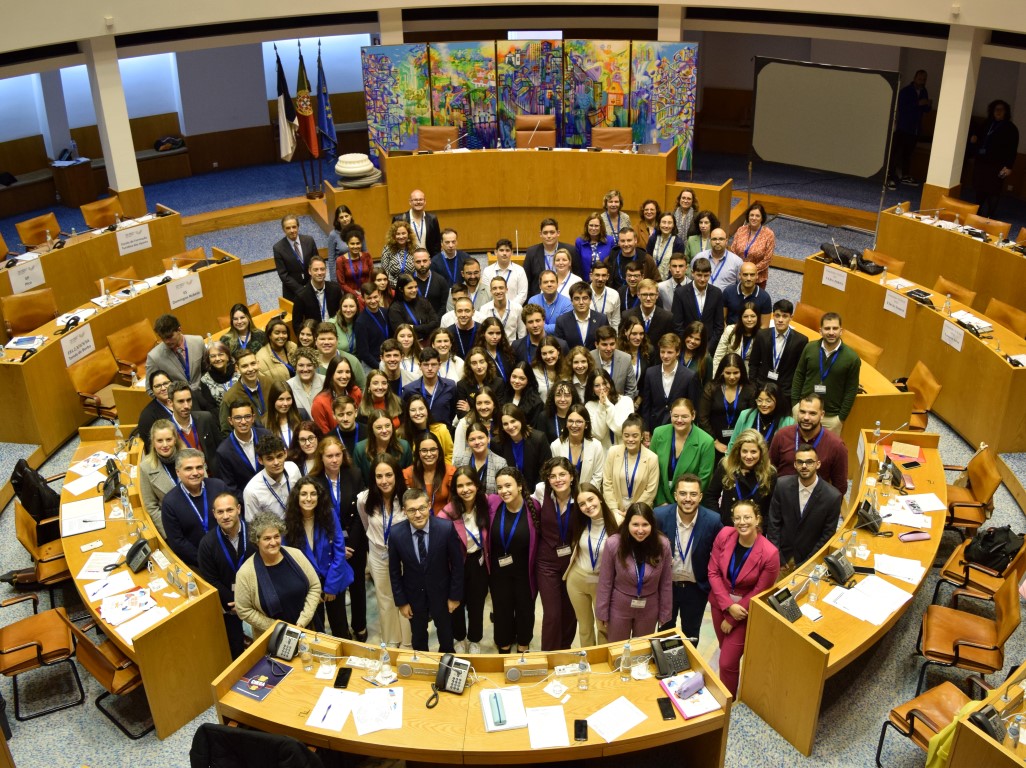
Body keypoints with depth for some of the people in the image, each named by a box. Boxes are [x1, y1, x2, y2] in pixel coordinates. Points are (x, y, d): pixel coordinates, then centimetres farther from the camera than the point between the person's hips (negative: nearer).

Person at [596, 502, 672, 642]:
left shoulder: (663, 544, -17)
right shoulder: (613, 544, -21)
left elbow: (666, 583, -5)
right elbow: (605, 582, -10)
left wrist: (665, 614, 1)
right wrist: (602, 613, -4)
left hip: (649, 609, 1)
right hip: (619, 608, -1)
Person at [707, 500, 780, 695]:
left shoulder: (769, 554, -26)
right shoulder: (724, 535, -16)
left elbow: (759, 593, -16)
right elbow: (713, 572, -8)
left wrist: (731, 620, -10)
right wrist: (729, 606, -18)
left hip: (746, 609, -4)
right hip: (720, 602, 4)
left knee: (728, 662, 1)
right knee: (725, 649, 21)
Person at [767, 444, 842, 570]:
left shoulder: (833, 497, -17)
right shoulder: (782, 485, -11)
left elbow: (827, 535, -7)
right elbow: (773, 523, -3)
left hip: (808, 559, -1)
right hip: (783, 554, 1)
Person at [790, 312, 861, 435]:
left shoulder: (852, 358, -11)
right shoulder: (810, 348, -5)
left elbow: (851, 391, -5)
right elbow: (799, 375, 6)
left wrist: (842, 418, -4)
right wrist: (795, 402, 2)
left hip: (831, 417, -2)